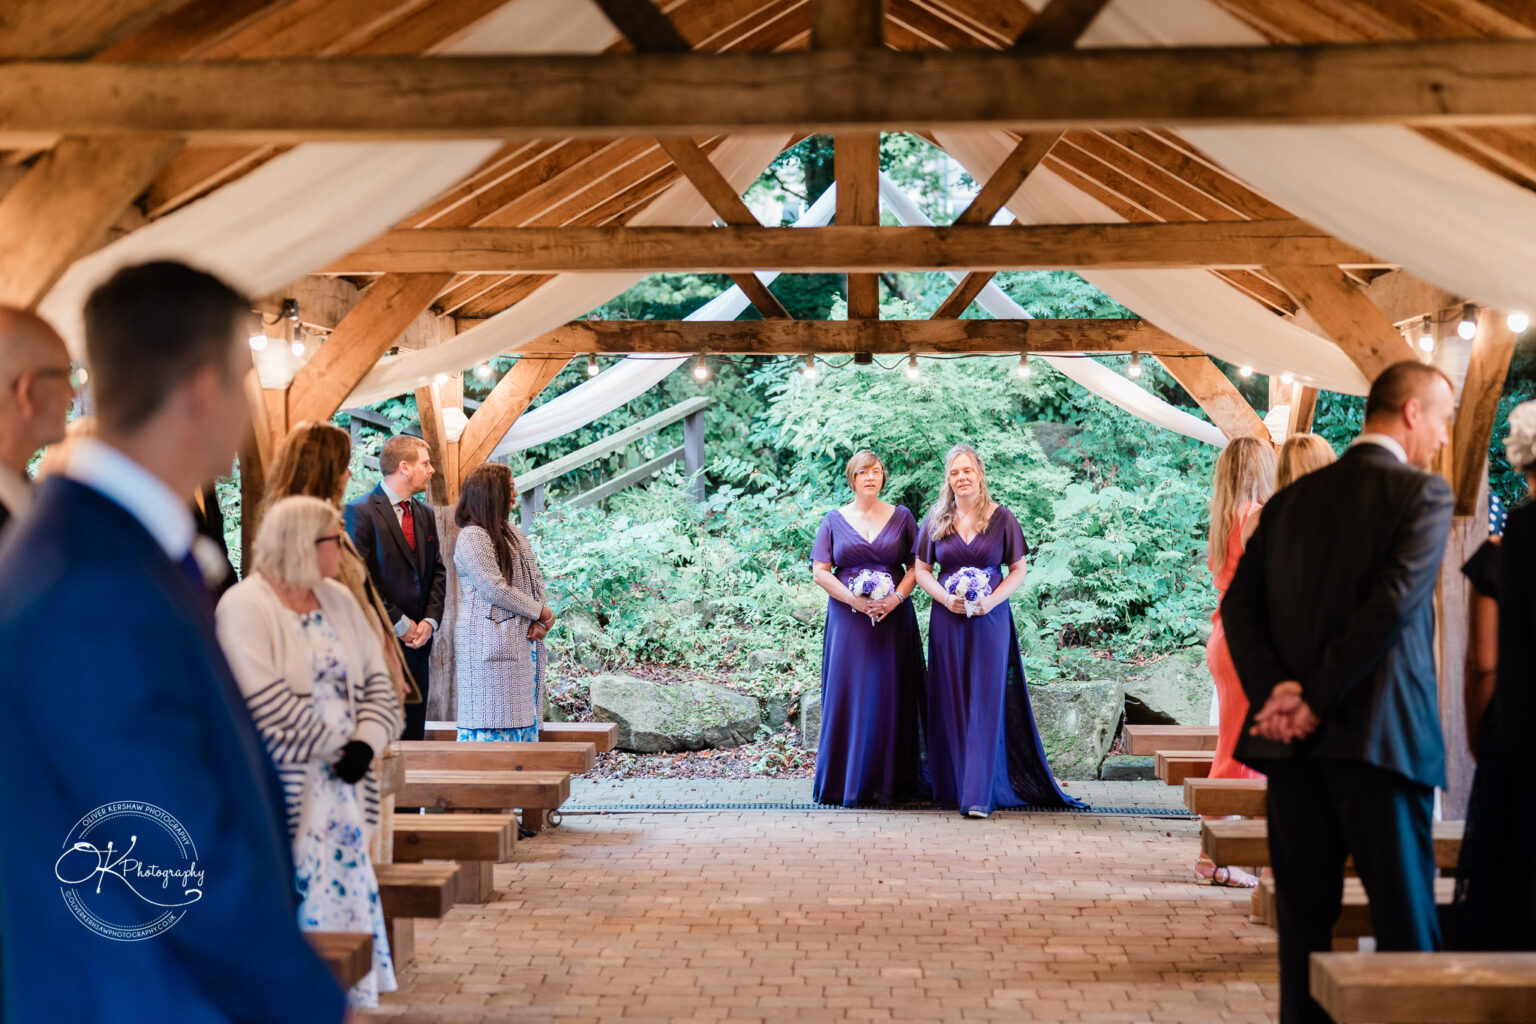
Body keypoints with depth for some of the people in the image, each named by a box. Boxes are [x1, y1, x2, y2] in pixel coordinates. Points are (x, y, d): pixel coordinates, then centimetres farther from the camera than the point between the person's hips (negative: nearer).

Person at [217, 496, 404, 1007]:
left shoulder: (338, 600, 13)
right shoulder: (246, 607, -10)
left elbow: (376, 679, 12)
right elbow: (268, 709, -17)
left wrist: (365, 742, -6)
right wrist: (336, 748, -11)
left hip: (343, 784, 7)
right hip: (287, 792, -7)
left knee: (346, 886, 6)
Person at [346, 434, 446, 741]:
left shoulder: (424, 513, 15)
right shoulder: (360, 512, -9)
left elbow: (437, 571, 16)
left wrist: (430, 620, 0)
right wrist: (400, 624, -12)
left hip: (418, 640, 7)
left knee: (413, 732, 8)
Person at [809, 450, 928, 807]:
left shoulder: (901, 517, 9)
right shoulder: (834, 520, 8)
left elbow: (916, 566, 5)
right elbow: (820, 571, 2)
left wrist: (896, 597, -13)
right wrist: (854, 600, -12)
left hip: (893, 618, 0)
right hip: (848, 619, 0)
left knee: (890, 695, -1)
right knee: (850, 694, -3)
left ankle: (889, 783, 4)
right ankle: (848, 782, 2)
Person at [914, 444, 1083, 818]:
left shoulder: (1001, 519, 3)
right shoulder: (935, 520, 8)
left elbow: (1018, 570, 5)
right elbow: (921, 570, 10)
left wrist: (993, 599, -12)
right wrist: (945, 597, -9)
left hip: (990, 620, -2)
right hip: (947, 620, 2)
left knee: (985, 703, -6)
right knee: (950, 703, 2)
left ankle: (978, 794, -9)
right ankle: (951, 787, 12)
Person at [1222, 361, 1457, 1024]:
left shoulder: (1291, 500, 14)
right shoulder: (1423, 493, -3)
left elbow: (1239, 606, 6)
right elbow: (1393, 602, -15)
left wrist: (1273, 688, -5)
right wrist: (1318, 703, -12)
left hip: (1291, 743, 5)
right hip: (1380, 735, -5)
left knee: (1304, 914, 10)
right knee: (1405, 919, 1)